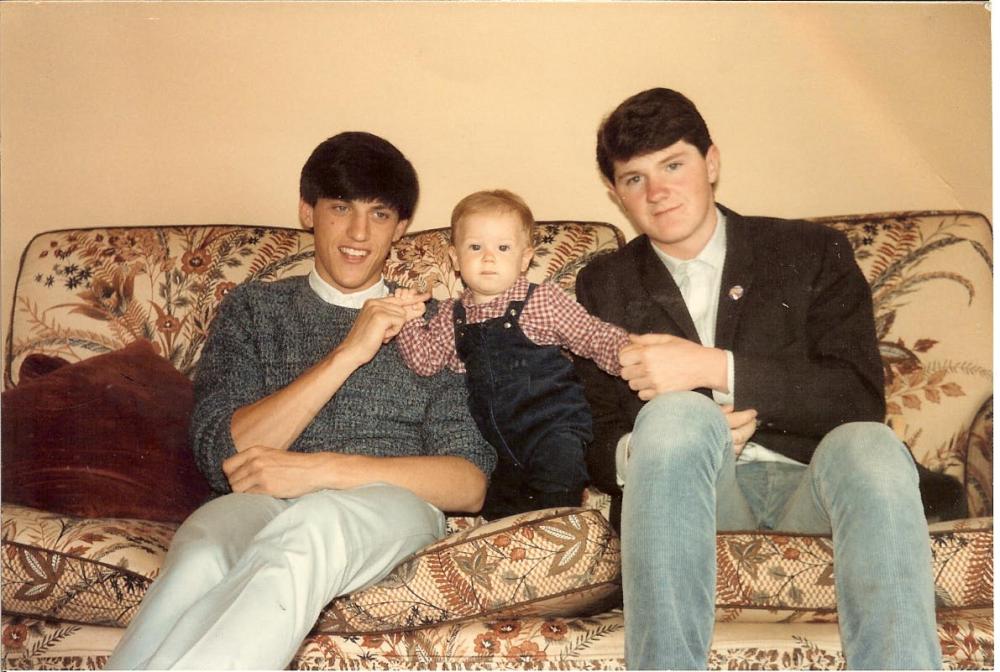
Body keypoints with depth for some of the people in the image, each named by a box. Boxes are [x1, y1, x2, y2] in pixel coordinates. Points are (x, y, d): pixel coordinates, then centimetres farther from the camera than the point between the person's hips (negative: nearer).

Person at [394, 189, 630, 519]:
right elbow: (425, 360, 6)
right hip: (505, 448, 5)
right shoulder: (451, 316, 9)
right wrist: (410, 320, -8)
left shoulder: (544, 300, -3)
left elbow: (594, 336, -2)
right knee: (496, 511, 8)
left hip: (554, 426, -5)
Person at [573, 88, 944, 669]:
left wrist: (715, 368, -15)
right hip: (700, 490, 0)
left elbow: (862, 397, -3)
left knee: (867, 445, -34)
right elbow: (595, 440, 9)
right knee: (674, 413, -33)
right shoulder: (604, 287, 15)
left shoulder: (813, 252, 11)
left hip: (812, 482, 0)